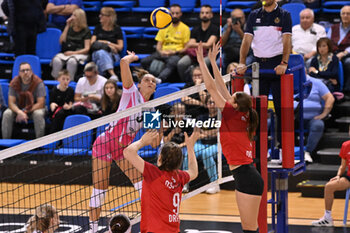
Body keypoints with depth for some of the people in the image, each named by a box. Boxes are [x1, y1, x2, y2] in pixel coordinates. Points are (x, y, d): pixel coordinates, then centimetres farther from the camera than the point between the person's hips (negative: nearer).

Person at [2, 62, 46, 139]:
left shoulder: (38, 83, -18)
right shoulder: (14, 83, -11)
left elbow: (40, 104, -20)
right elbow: (11, 103, -14)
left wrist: (25, 112, -26)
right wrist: (19, 112, -35)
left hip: (35, 108, -2)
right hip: (18, 108, 2)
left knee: (38, 114, -36)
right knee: (7, 114, -26)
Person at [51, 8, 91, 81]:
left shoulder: (86, 31, 7)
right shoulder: (69, 28, 18)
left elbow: (87, 49, 1)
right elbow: (61, 41, 3)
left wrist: (74, 53, -13)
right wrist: (67, 26, 4)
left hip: (79, 54, -3)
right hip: (65, 53, 3)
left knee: (72, 61, -40)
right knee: (56, 60, -33)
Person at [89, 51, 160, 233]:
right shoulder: (131, 92, -7)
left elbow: (154, 143, 7)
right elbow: (124, 62, -21)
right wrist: (132, 57, 0)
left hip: (125, 148, 5)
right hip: (105, 143, -5)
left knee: (142, 183, -6)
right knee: (99, 189, -3)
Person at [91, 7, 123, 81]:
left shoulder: (117, 29, 11)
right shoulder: (98, 28, 20)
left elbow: (120, 47, 5)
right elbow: (92, 44, 8)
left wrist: (108, 43, -4)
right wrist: (107, 45, -5)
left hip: (112, 55, -1)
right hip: (97, 53, 1)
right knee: (101, 53, -39)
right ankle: (112, 74, -59)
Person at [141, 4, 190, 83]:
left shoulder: (185, 28, 7)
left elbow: (186, 48, 2)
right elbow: (159, 45, 16)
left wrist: (175, 52, -15)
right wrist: (160, 51, -7)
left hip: (177, 54, -5)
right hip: (163, 53, 5)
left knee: (172, 62, -43)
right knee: (144, 61, -23)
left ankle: (159, 79, -63)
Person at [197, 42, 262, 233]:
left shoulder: (233, 115, -10)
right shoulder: (241, 116, 10)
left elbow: (211, 87, -7)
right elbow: (221, 88, 18)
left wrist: (202, 61, 0)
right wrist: (213, 61, 21)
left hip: (247, 179, -9)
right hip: (245, 176, 9)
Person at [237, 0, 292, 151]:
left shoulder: (284, 15, 2)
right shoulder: (254, 15, 11)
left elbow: (287, 41, -9)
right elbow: (247, 39, 4)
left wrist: (284, 63, -23)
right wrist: (242, 63, -9)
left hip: (277, 66, -3)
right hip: (259, 65, 3)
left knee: (281, 107, -2)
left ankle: (283, 144, 3)